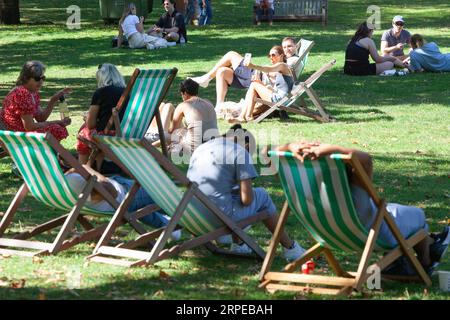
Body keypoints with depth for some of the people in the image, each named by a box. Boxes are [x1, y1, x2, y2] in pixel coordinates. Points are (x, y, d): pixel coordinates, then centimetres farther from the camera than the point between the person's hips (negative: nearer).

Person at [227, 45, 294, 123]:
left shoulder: (282, 65, -4)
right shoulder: (277, 69, 26)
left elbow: (269, 69, -27)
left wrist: (253, 66, -40)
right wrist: (260, 82, 0)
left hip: (280, 98, -10)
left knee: (254, 85, -8)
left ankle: (248, 116, -8)